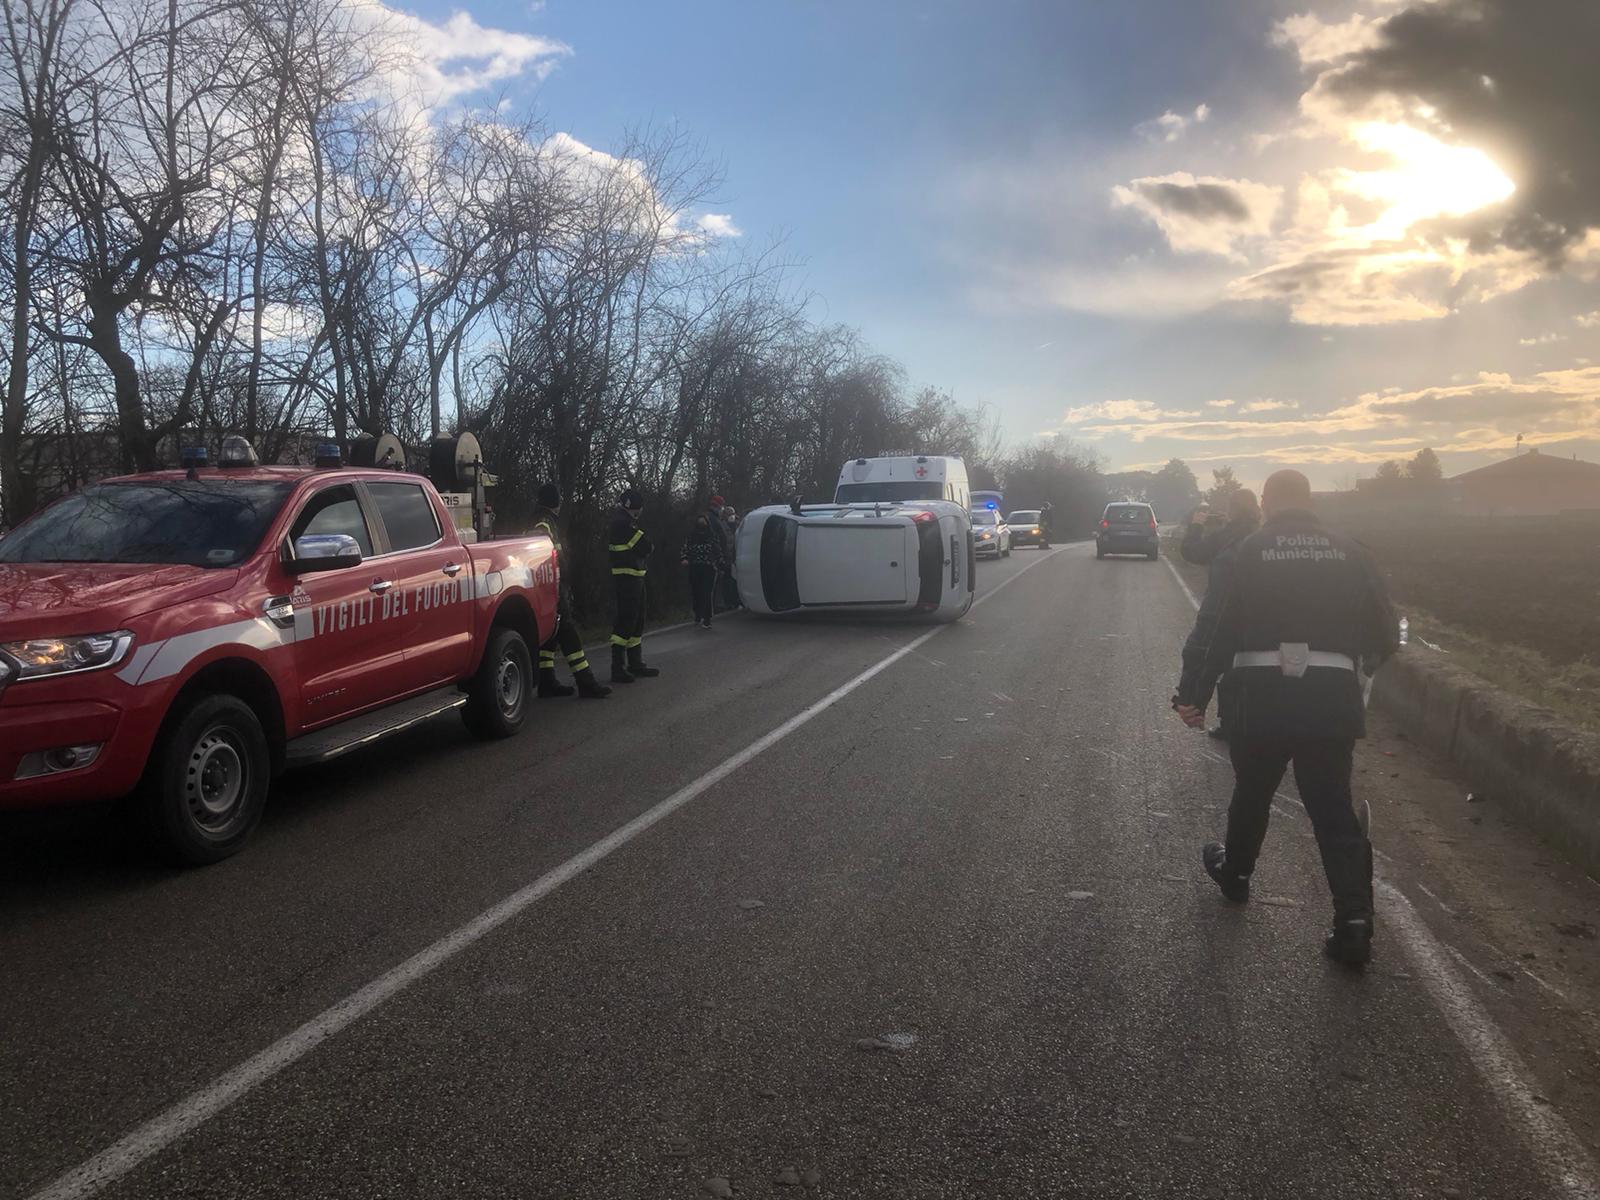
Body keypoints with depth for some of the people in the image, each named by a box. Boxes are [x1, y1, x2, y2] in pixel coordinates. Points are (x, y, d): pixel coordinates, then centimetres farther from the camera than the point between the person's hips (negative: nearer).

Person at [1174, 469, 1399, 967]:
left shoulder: (1251, 551, -1)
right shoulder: (1349, 552, 5)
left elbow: (1223, 630, -4)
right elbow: (1384, 631, 3)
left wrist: (1196, 694, 1)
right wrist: (1367, 659, 24)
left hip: (1262, 693, -1)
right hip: (1331, 695, 1)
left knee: (1252, 790, 20)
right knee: (1335, 809, 7)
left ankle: (1236, 873, 41)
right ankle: (1354, 922, 0)